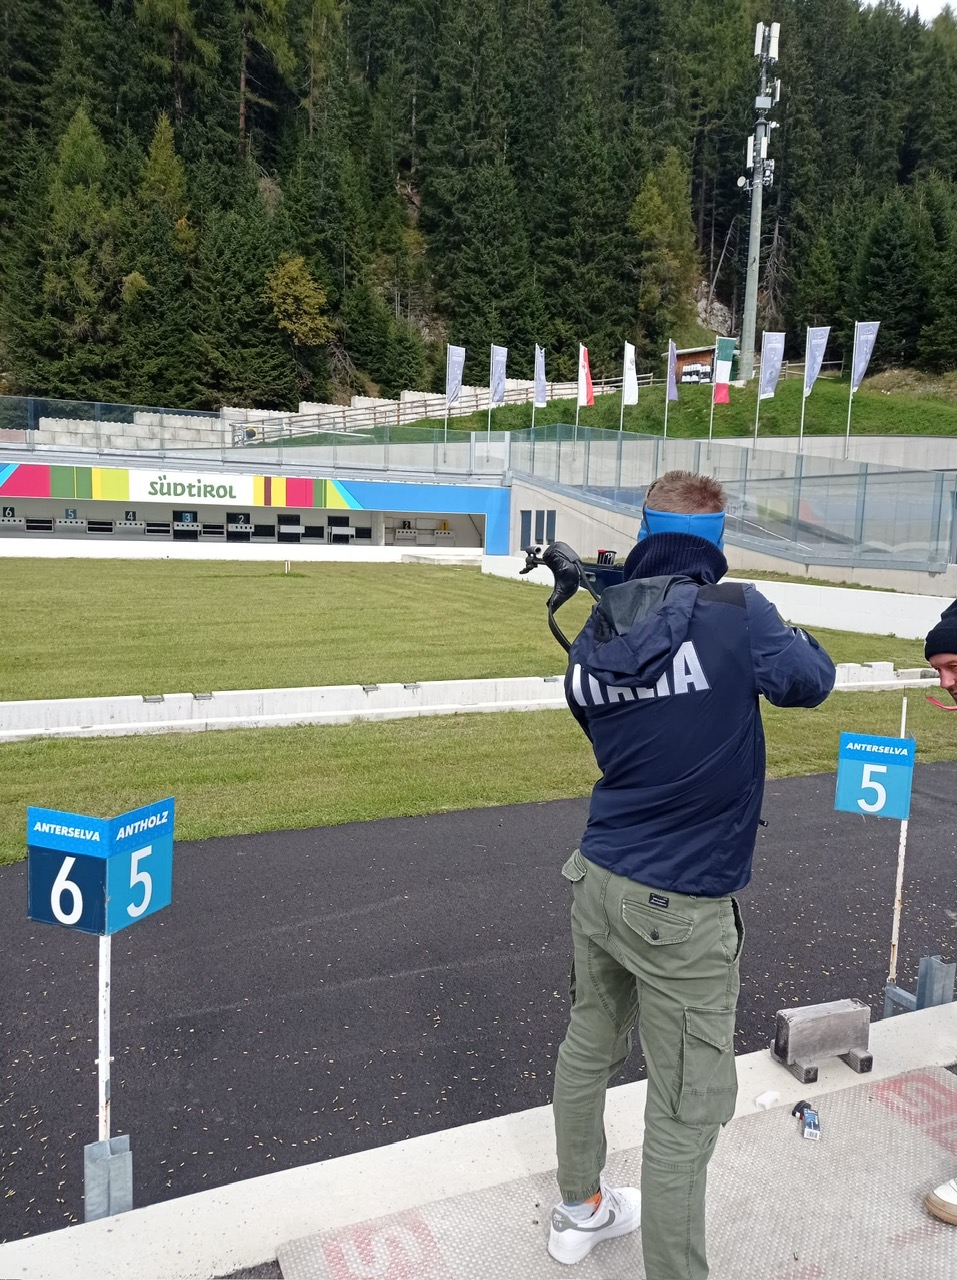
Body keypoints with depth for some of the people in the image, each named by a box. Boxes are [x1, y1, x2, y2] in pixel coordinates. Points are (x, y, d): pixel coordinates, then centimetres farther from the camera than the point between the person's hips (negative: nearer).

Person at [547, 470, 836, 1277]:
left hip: (598, 880, 7)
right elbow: (810, 681, -3)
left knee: (589, 1049, 24)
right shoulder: (735, 614, -18)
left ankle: (580, 1211, 47)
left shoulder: (593, 639, -2)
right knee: (687, 1112, 8)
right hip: (681, 908, -6)